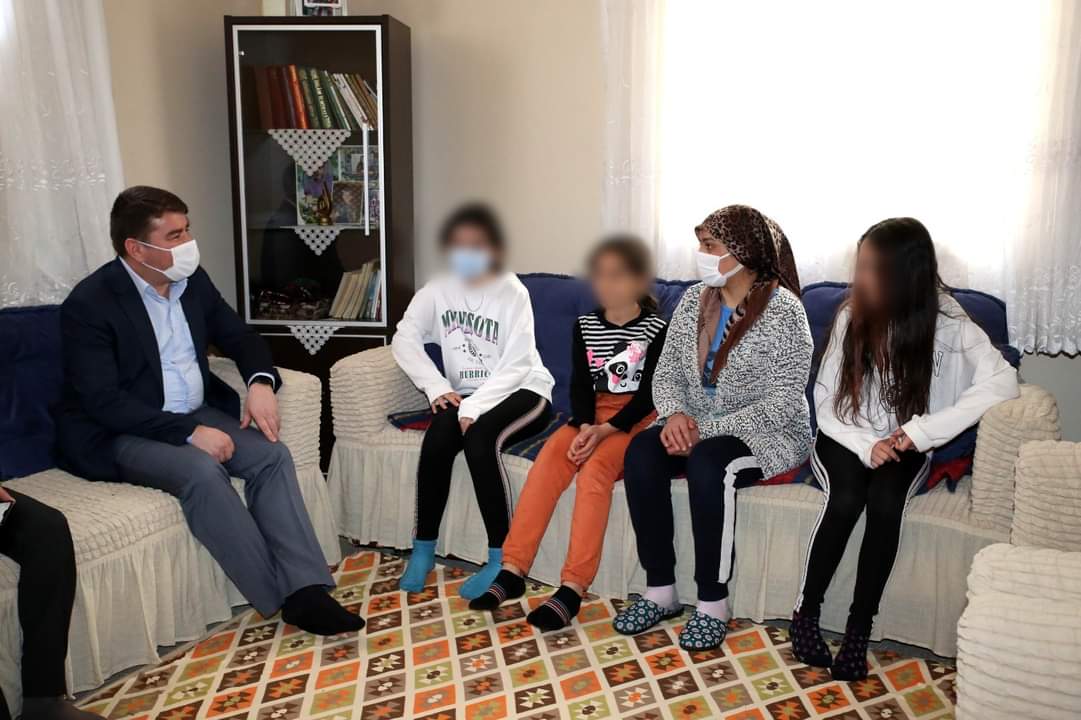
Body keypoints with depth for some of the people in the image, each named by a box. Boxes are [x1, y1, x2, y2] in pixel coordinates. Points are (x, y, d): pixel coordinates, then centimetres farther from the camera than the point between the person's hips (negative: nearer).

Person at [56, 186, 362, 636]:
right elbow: (104, 402, -21)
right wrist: (188, 432, -28)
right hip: (123, 434, -6)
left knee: (272, 454, -19)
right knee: (201, 471, -33)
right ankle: (283, 599, -22)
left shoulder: (192, 280, 3)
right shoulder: (89, 304, -15)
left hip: (196, 415, 6)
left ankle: (305, 589, -23)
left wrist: (261, 382, -10)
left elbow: (240, 338, 12)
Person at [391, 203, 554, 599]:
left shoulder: (512, 291, -12)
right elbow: (404, 338, -5)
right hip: (466, 394, 4)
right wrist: (436, 387, -17)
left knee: (480, 439, -32)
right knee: (437, 439, -26)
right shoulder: (438, 289, 0)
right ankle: (423, 548, -10)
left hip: (521, 391, -3)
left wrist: (475, 407, -27)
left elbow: (517, 365, -18)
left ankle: (501, 560, -22)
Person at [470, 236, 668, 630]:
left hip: (637, 417, -4)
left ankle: (572, 588, -32)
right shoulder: (585, 326, 9)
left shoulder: (656, 328, -4)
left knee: (594, 468, -32)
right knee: (549, 459, -24)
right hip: (594, 414, 4)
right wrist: (585, 427, -17)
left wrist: (605, 430, -23)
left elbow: (649, 392, -11)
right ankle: (513, 570, -23)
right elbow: (580, 384, 3)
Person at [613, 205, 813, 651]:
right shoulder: (693, 300, 4)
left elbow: (782, 404, -18)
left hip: (768, 434, -5)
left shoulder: (783, 312, -14)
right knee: (641, 452, -23)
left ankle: (713, 602, -18)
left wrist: (707, 429, -24)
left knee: (708, 463, -35)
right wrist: (675, 414, -15)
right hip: (696, 427, 6)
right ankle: (660, 591, -12)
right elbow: (666, 371, 7)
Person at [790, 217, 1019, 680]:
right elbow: (825, 401, -6)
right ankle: (805, 611, -10)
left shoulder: (946, 322, -13)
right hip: (845, 440, 1)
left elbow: (1002, 382, -27)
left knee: (885, 503, -30)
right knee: (846, 500, -28)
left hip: (902, 448, 0)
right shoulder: (852, 316, -9)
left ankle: (859, 628, -16)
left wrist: (922, 429, -33)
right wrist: (865, 445, -23)